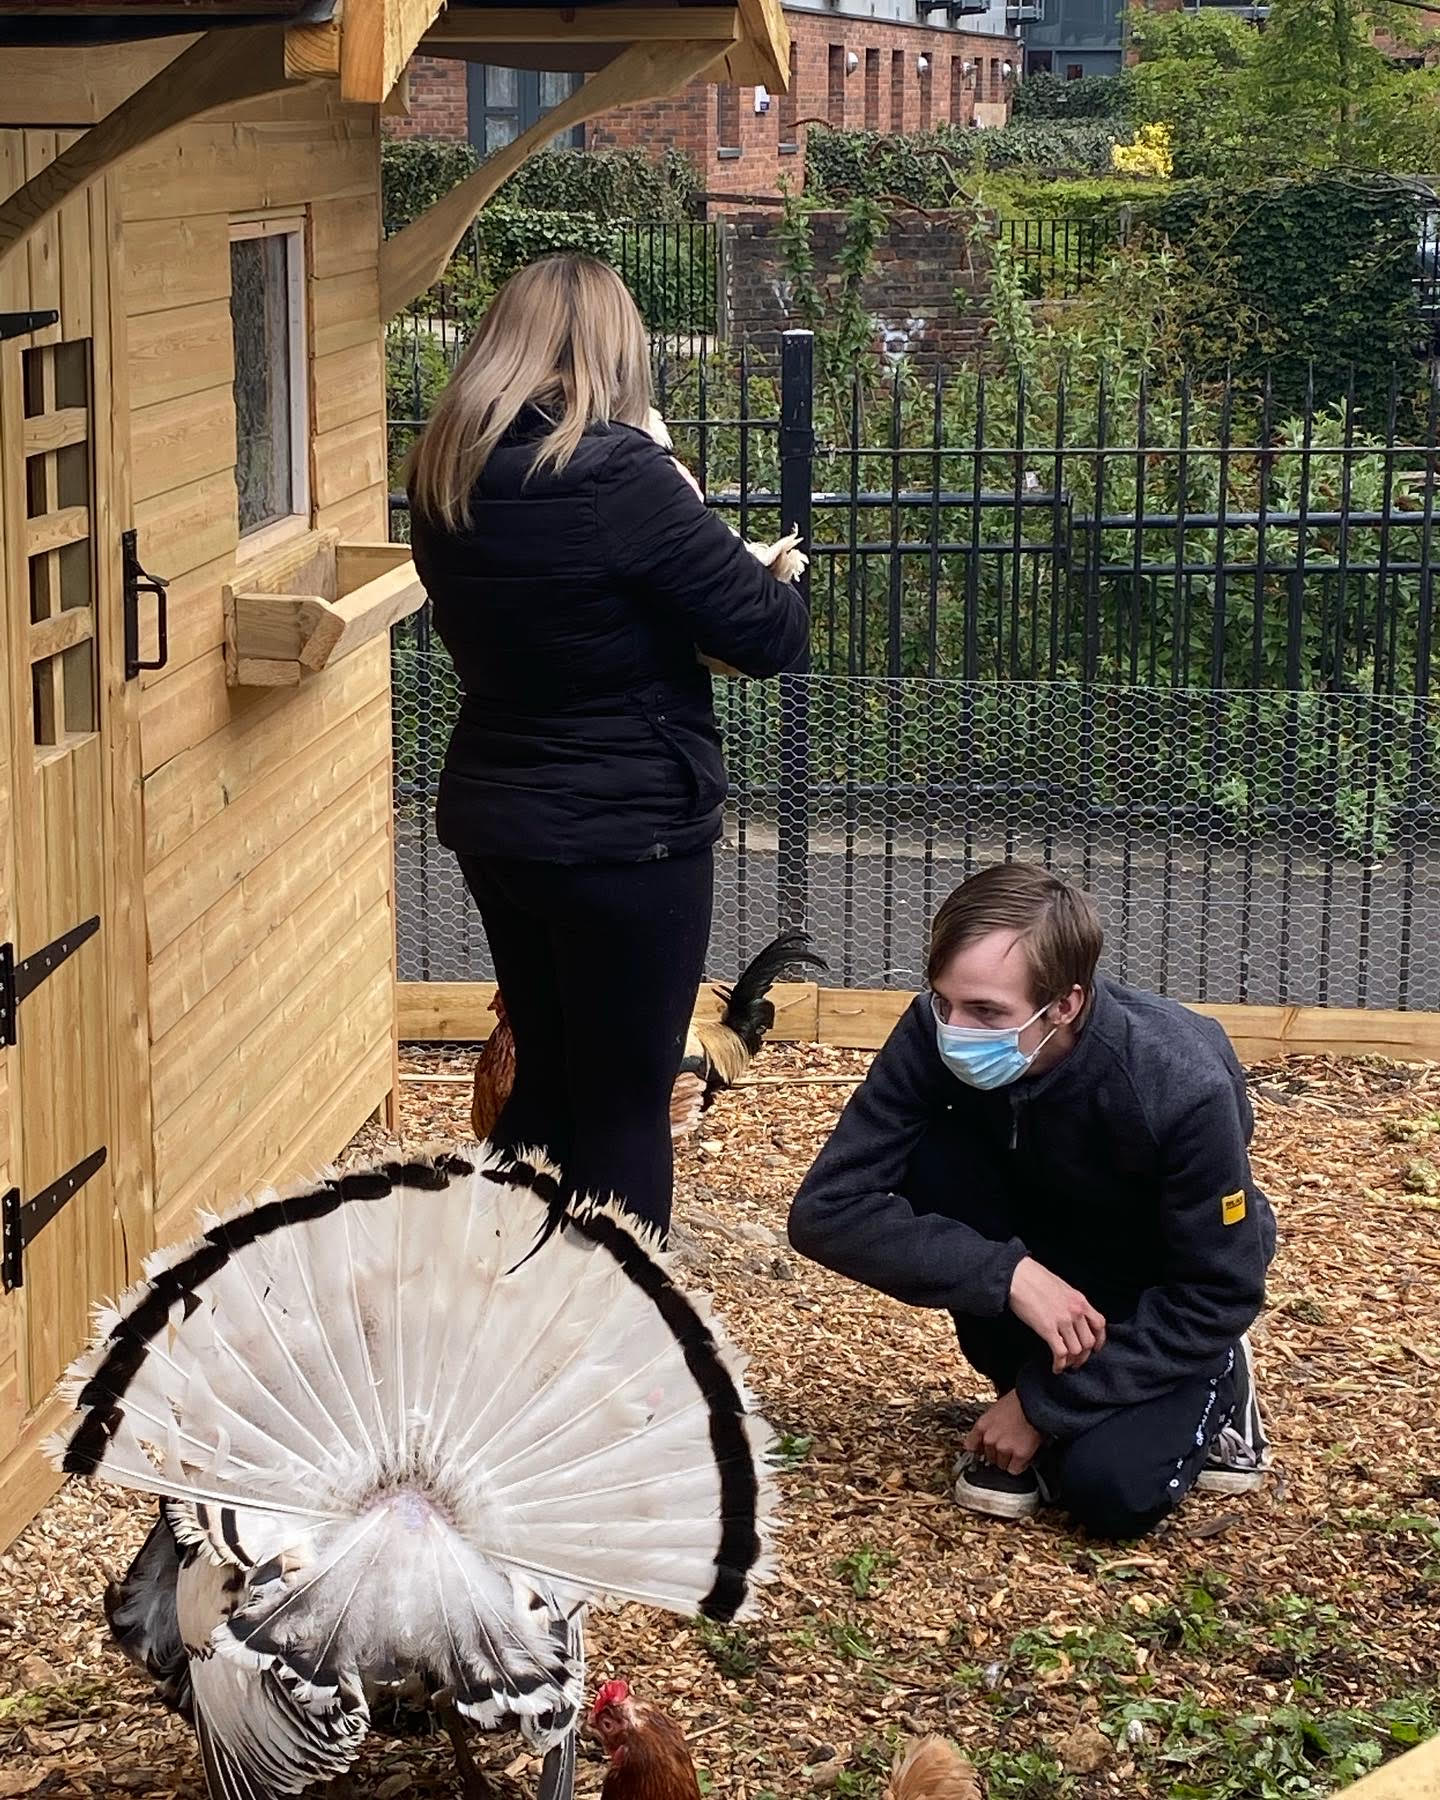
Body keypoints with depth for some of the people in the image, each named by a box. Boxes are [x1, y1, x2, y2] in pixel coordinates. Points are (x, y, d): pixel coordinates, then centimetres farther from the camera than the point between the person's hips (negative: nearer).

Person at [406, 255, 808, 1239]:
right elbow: (773, 635, -15)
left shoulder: (447, 481, 1)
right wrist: (766, 574, 3)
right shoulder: (620, 477, -21)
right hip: (625, 834, -7)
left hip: (493, 821, 7)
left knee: (545, 1078, 21)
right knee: (627, 1104, 6)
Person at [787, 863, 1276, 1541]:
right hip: (1040, 1252, 3)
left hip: (1159, 1298, -3)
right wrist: (1010, 1275, -37)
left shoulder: (1185, 1088, -34)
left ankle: (1216, 1383, 7)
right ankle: (1022, 1398, -5)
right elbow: (825, 1209, -27)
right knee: (932, 1160, -26)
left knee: (1113, 1490, -27)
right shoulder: (934, 1037, -27)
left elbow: (1215, 1296, -22)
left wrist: (1048, 1403, -23)